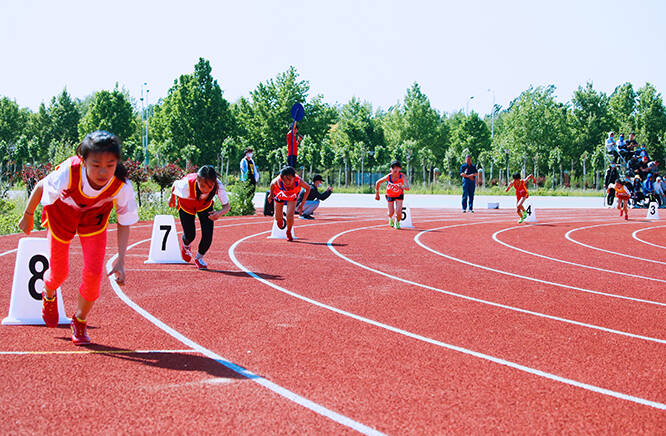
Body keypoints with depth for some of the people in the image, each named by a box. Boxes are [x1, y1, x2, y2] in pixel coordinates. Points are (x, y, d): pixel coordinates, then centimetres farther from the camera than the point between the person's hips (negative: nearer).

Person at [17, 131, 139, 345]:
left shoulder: (121, 186, -36)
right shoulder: (68, 173, -42)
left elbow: (125, 222, -19)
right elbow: (41, 187, -19)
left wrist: (120, 261, -27)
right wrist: (28, 215, -4)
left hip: (94, 218, 1)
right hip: (61, 213, -1)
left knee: (93, 273, -11)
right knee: (59, 272, 9)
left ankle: (79, 320, 17)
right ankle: (49, 295, 48)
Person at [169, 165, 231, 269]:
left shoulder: (218, 186, -40)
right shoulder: (187, 185, -43)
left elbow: (227, 206, -29)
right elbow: (175, 184, -19)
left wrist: (220, 213, -53)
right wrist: (172, 197, 3)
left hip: (205, 205, 1)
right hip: (186, 204, -1)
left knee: (208, 237, -7)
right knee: (190, 236, 0)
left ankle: (199, 258, 26)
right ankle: (185, 245, 41)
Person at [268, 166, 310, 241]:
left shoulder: (298, 181, -40)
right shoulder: (278, 181, -41)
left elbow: (308, 188, -19)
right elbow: (272, 184, -14)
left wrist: (302, 204, -17)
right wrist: (271, 195, 6)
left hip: (292, 198, 0)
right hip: (280, 197, 0)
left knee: (290, 217, -16)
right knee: (278, 218, 11)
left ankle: (289, 232, 17)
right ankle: (280, 220, 52)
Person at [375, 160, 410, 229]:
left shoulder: (403, 176, -31)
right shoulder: (388, 177, -28)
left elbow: (408, 188, -45)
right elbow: (378, 183, -10)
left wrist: (402, 187, -67)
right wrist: (377, 194, -3)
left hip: (399, 195, -1)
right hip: (390, 195, 1)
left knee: (398, 213, -14)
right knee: (391, 213, 2)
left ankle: (397, 222, 22)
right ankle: (390, 218, 42)